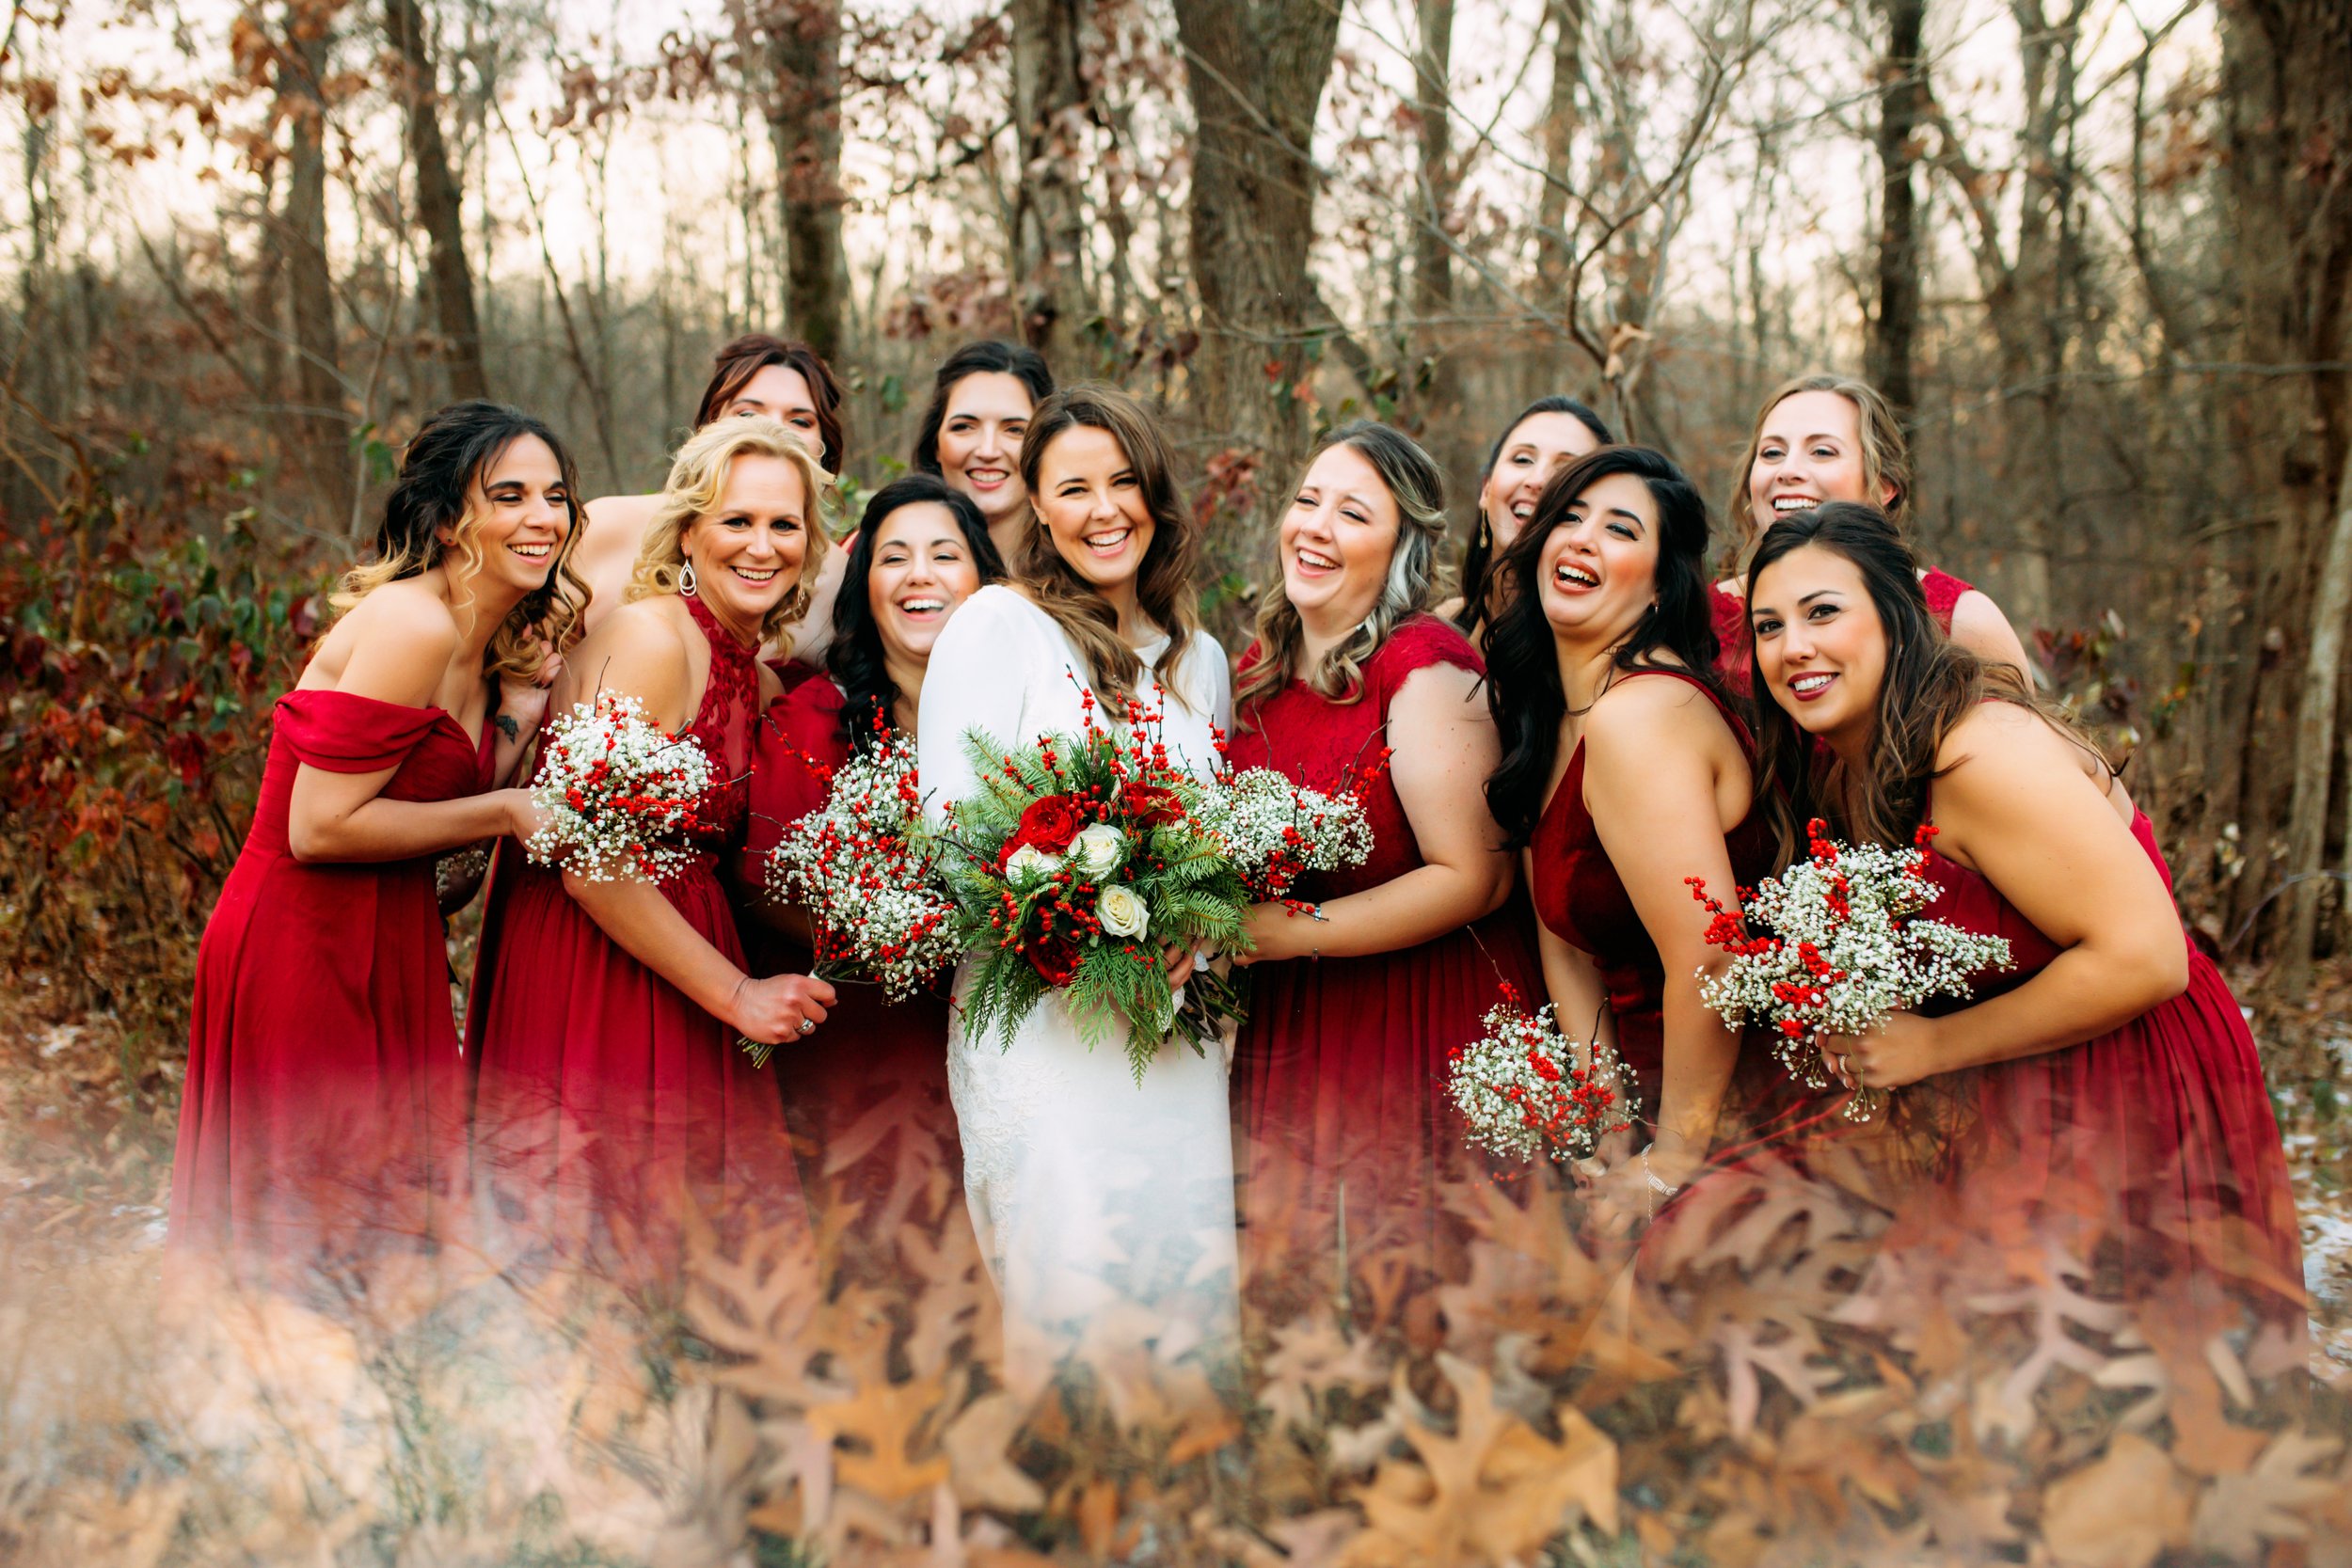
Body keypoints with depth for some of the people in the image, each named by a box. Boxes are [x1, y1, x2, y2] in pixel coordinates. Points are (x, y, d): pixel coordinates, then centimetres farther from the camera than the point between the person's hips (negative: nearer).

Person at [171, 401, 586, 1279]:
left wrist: (521, 707, 2)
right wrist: (508, 812, -16)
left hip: (387, 943, 9)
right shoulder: (412, 624, -20)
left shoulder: (488, 644, 10)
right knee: (317, 1237, 1)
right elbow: (319, 828, -22)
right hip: (303, 950, -9)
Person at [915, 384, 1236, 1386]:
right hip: (1036, 1016, -5)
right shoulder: (996, 624, 0)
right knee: (1069, 1302, -11)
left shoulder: (1198, 657, 17)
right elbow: (949, 824, -7)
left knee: (1194, 1295, 2)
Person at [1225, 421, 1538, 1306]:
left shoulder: (1426, 666, -15)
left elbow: (1472, 877, -18)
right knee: (1275, 1286, 9)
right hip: (1283, 1028, 6)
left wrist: (1293, 931, -21)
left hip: (1423, 1024, -6)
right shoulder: (1261, 667, 7)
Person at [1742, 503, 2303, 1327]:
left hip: (2128, 1107, -8)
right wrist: (1848, 1023, -3)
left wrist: (1932, 1047, -20)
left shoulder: (1981, 752, -24)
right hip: (2011, 1108, 8)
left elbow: (2145, 958, -28)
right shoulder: (1839, 769, 4)